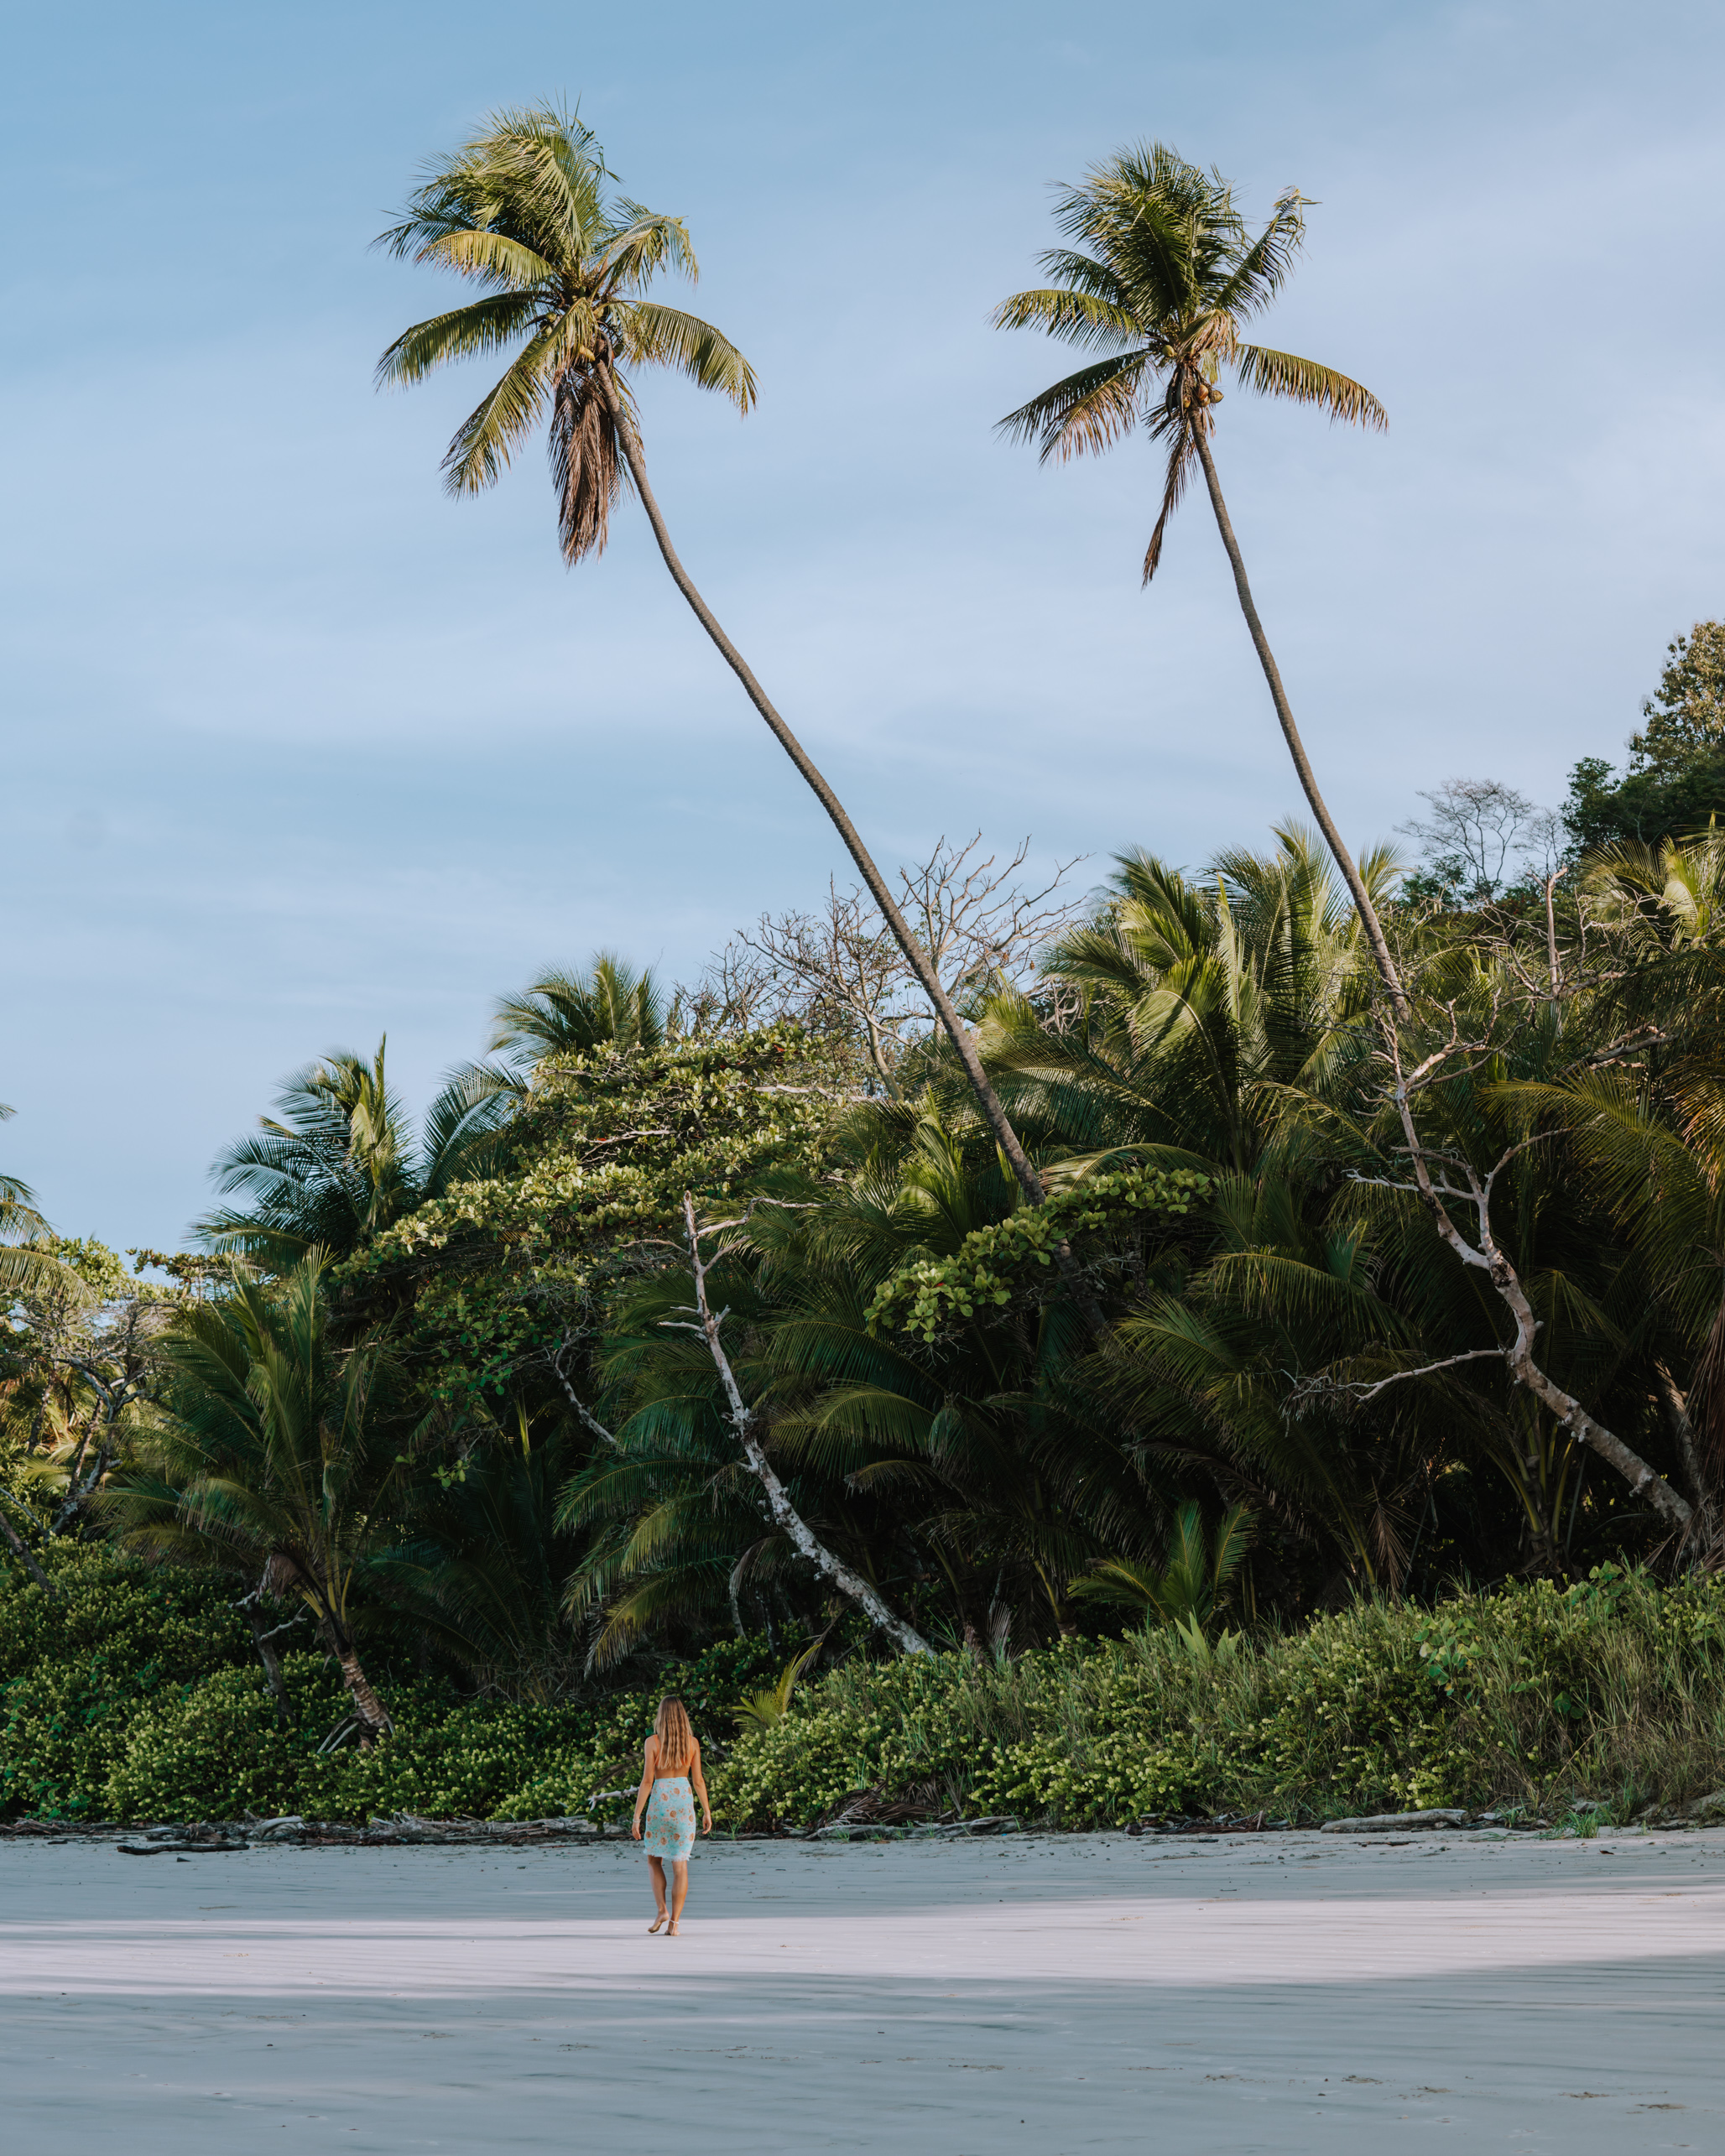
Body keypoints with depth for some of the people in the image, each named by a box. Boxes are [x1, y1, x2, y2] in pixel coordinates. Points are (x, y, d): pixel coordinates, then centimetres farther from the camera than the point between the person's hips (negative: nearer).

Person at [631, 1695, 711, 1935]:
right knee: (680, 1865, 2)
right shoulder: (692, 1742, 1)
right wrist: (707, 1812, 10)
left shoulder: (652, 1742, -6)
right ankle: (674, 1922, -4)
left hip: (659, 1802, -2)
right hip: (684, 1802, 2)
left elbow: (647, 1781, -9)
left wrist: (636, 1817, -6)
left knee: (654, 1860, 17)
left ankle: (662, 1909, 0)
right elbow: (698, 1780, 1)